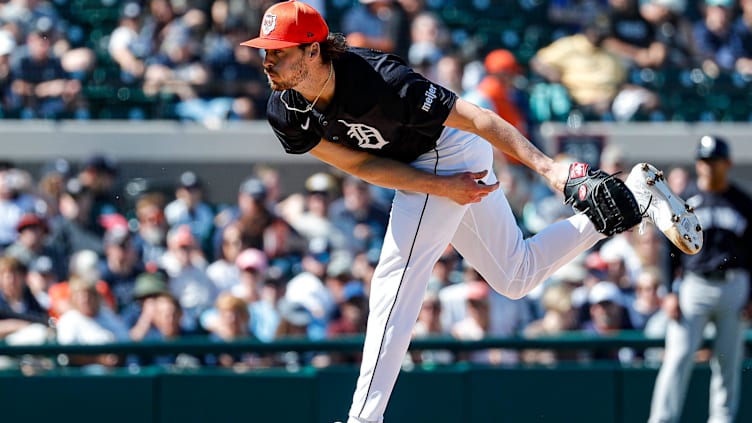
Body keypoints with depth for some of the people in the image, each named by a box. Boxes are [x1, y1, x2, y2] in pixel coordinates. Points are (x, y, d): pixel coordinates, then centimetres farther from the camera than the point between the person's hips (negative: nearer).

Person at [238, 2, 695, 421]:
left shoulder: (377, 81, -36)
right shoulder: (285, 112, -16)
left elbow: (474, 117, -32)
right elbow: (358, 164, -12)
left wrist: (547, 167, -37)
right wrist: (440, 187, -21)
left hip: (451, 153, -8)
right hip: (424, 171, 8)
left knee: (395, 279, -15)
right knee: (516, 276, 18)